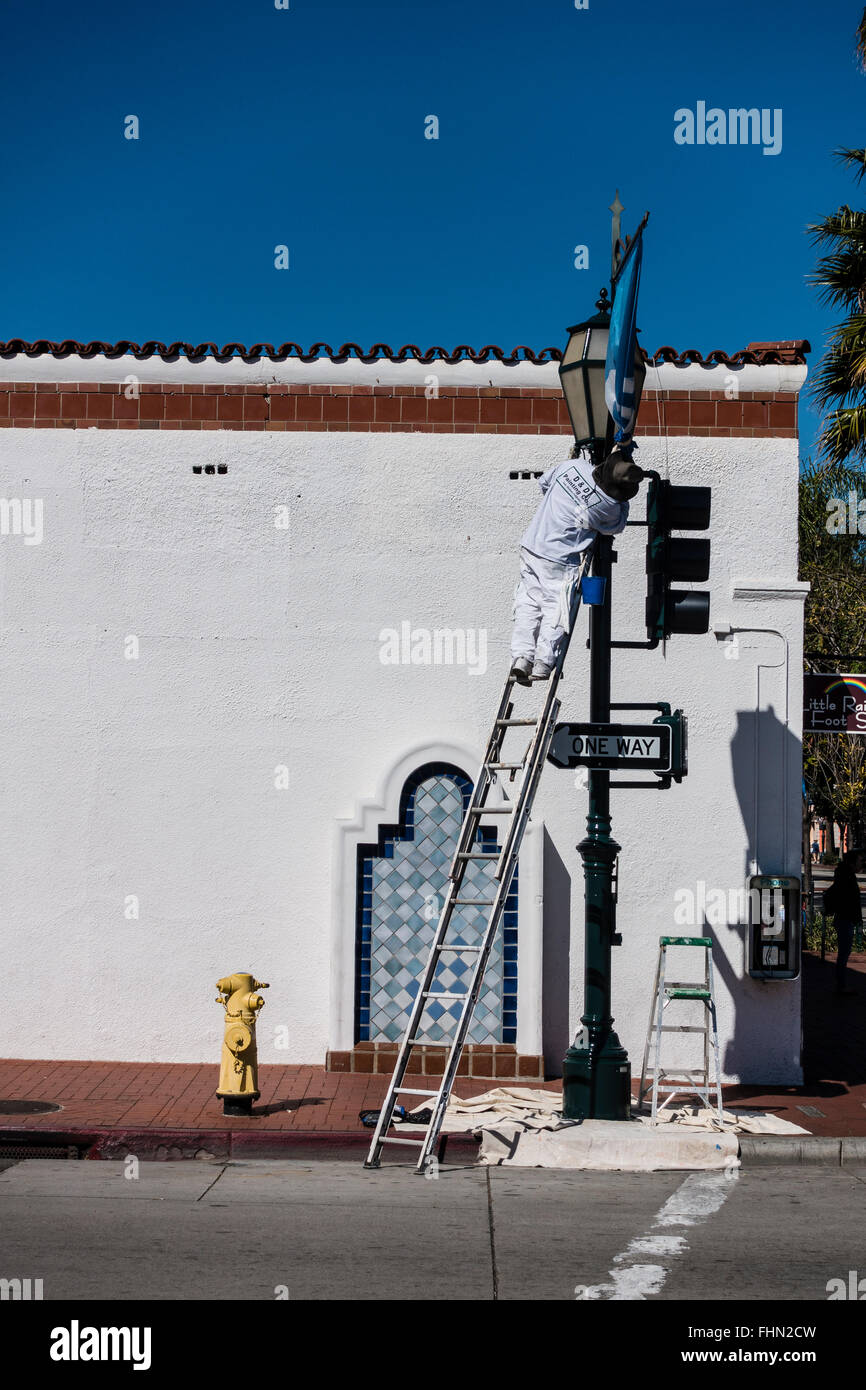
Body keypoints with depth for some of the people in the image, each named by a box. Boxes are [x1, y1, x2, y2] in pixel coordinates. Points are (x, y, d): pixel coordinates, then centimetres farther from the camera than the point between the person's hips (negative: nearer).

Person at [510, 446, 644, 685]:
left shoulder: (574, 465, -8)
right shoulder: (609, 506, -19)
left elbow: (544, 482, 11)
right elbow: (616, 527, 5)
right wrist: (622, 502, 13)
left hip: (530, 546, 5)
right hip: (559, 561, -5)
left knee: (528, 604, 13)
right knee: (555, 607, 7)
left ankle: (521, 658, 7)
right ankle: (543, 664, 3)